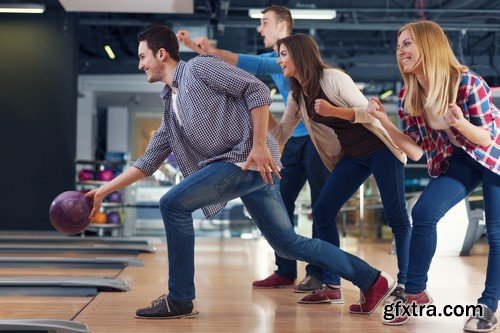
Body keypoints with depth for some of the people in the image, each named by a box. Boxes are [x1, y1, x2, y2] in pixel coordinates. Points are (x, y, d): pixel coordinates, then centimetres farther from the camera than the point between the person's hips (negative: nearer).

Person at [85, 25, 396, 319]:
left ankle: (180, 300, -2)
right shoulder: (171, 107, 24)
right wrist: (104, 190, 21)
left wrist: (259, 146, -16)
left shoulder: (199, 67, 0)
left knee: (173, 205, -10)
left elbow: (257, 90, -9)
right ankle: (372, 279, 17)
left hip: (249, 158, -9)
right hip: (237, 166, 9)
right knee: (288, 243, 10)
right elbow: (148, 162, 25)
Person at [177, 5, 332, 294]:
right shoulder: (274, 57, 13)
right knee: (281, 203, 7)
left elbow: (258, 66, -29)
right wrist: (196, 47, 3)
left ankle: (322, 275, -3)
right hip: (296, 139, 9)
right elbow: (235, 62, 13)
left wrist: (214, 51, -31)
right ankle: (286, 272, 14)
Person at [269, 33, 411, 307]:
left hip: (381, 149, -7)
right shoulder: (297, 96, 5)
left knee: (396, 217, -7)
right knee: (322, 213, -2)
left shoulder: (333, 78, -16)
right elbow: (281, 136, 4)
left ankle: (404, 285, 1)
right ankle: (332, 286, 3)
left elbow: (368, 112, -20)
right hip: (352, 157, 7)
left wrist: (332, 111, -33)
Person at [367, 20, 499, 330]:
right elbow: (416, 151, -9)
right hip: (455, 162, 4)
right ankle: (415, 291, -2)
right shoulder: (408, 96, -11)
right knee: (423, 213, -14)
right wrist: (384, 121, -19)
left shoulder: (467, 82, -27)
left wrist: (459, 123, -42)